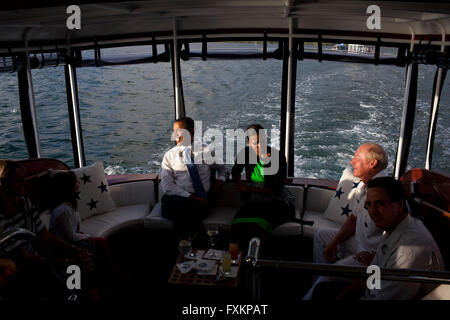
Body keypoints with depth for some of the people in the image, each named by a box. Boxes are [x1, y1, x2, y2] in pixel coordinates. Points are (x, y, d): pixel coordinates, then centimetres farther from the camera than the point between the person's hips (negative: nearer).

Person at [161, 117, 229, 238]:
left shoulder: (206, 152, 13)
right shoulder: (169, 155, 12)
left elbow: (223, 169, 30)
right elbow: (167, 185, 1)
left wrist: (220, 180, 6)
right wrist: (190, 197, -13)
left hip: (200, 200, 0)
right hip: (176, 198, 1)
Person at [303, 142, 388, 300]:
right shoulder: (363, 185, 6)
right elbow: (354, 219, 14)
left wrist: (372, 257, -23)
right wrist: (334, 242, 4)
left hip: (375, 255, -10)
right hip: (359, 243, 10)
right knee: (320, 235, 18)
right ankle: (318, 283, 18)